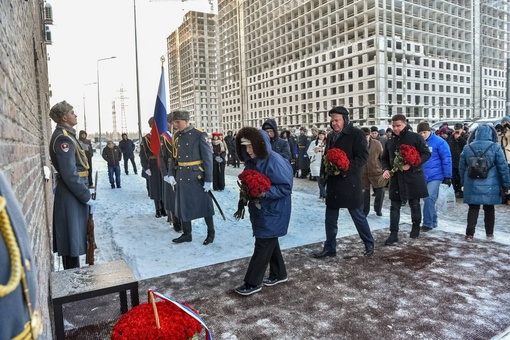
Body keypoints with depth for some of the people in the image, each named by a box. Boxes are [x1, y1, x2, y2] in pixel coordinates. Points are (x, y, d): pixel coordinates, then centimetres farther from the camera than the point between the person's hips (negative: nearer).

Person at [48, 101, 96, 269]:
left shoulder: (66, 134, 13)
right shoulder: (63, 138, -18)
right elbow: (69, 174, -24)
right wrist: (86, 196, -19)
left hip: (71, 192, 10)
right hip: (71, 195, -10)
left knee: (72, 236, 18)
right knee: (72, 237, -1)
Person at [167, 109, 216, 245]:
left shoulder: (200, 135, -11)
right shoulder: (176, 136, 7)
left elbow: (208, 158, -12)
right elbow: (175, 157, 13)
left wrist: (208, 179, -14)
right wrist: (171, 174, 2)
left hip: (197, 176, -5)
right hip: (181, 177, 6)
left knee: (204, 204, 6)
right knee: (183, 205, 10)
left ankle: (211, 233, 22)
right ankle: (186, 234, 25)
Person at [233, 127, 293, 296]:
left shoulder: (274, 161, -23)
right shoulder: (251, 161, 3)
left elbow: (286, 187, -22)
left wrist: (265, 192, -30)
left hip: (273, 211, -8)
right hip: (259, 208, 8)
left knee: (263, 245, 0)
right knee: (269, 242, 18)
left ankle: (253, 282, 12)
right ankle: (279, 274, 34)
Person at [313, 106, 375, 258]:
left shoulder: (356, 134, -8)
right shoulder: (331, 136, 13)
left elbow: (362, 157, -15)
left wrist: (344, 169, -25)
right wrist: (324, 173, 6)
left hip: (350, 184, -6)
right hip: (333, 183, 7)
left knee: (358, 216, 7)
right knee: (330, 218, 10)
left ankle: (369, 244, 26)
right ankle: (329, 248, 22)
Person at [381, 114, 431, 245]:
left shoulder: (415, 137, -5)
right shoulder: (390, 141, 10)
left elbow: (426, 154, -10)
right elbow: (384, 158, 16)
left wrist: (411, 165, -22)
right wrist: (386, 169, -4)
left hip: (413, 177, -4)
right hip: (396, 178, 4)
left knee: (414, 204, 11)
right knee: (394, 206, 2)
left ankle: (416, 227, 32)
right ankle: (393, 233, 6)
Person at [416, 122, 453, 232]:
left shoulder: (439, 142, -7)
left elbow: (446, 159, -7)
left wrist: (447, 176, -9)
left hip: (435, 176, -5)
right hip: (422, 176, 5)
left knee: (429, 198, -14)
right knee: (428, 199, 13)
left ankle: (428, 223, -3)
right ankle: (433, 222, 28)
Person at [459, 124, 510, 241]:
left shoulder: (467, 148, 2)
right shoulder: (495, 147, -5)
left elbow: (461, 167, 8)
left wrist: (464, 182, 19)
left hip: (472, 185, 1)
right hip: (490, 186, -1)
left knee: (473, 208, 7)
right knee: (489, 208, 13)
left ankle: (469, 234, 5)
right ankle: (489, 233, 23)